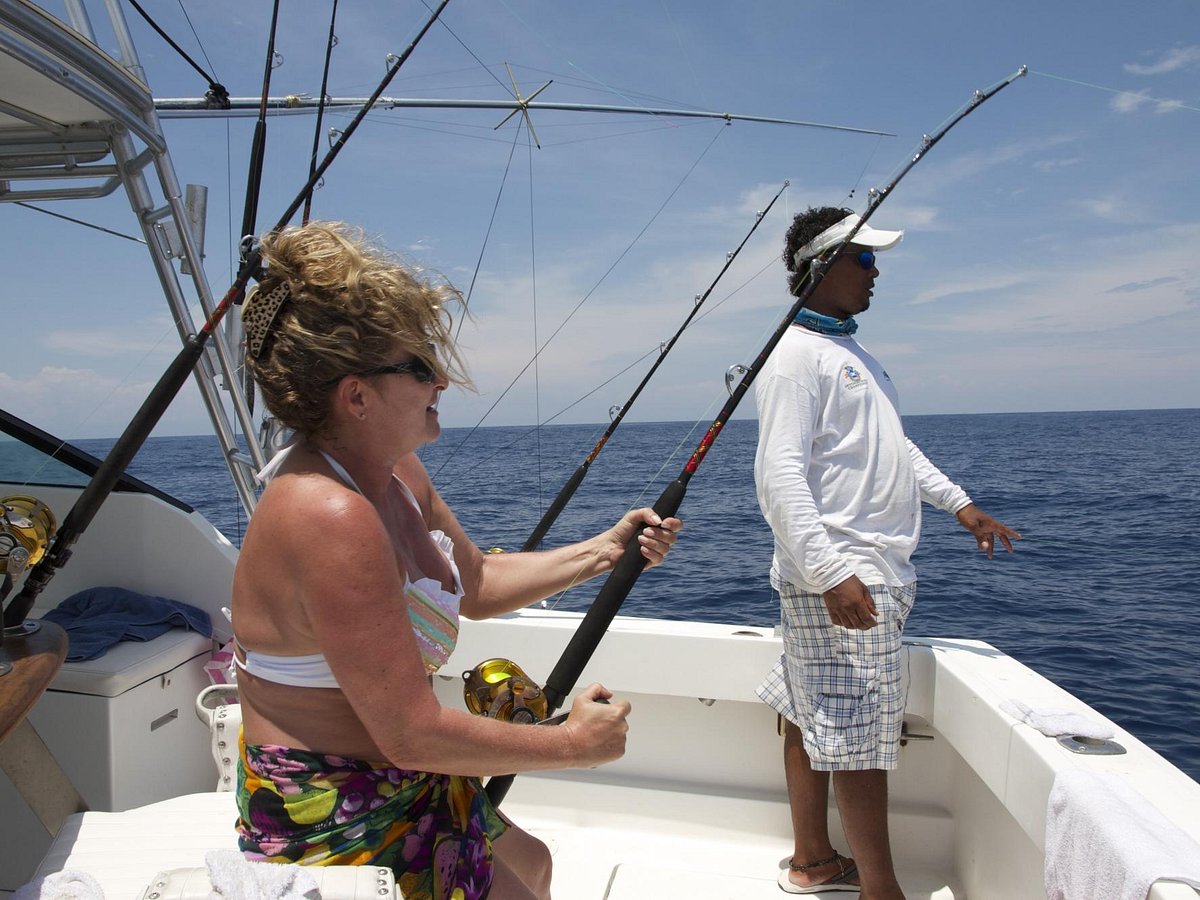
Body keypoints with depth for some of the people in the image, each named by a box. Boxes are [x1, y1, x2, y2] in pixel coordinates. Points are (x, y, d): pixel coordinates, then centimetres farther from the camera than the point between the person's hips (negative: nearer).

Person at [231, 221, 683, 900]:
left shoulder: (396, 474, -3)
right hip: (331, 827, -9)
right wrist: (572, 745, -17)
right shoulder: (331, 518, -32)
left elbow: (478, 584, 10)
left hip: (395, 789, 9)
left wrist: (602, 551, 2)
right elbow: (413, 736, -30)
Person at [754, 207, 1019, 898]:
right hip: (839, 575, -10)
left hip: (876, 568, 10)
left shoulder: (850, 351, 20)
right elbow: (780, 472, -21)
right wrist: (831, 572, -26)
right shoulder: (798, 353, -11)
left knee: (812, 718, 16)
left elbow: (894, 445, 28)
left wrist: (959, 503, 22)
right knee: (859, 734, -2)